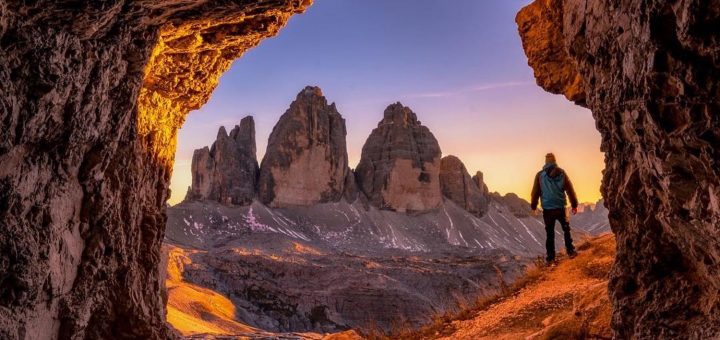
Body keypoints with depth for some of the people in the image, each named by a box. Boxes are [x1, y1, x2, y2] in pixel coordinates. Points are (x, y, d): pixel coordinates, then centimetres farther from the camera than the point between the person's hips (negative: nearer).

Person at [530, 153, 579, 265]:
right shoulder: (562, 173, -1)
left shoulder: (540, 175, -3)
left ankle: (551, 258, 7)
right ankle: (570, 251, 19)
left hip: (547, 209, 0)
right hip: (561, 208, 0)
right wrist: (574, 205, 11)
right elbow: (570, 190, 2)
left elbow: (535, 192, 1)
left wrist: (533, 206, 13)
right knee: (566, 230, 19)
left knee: (550, 234, 6)